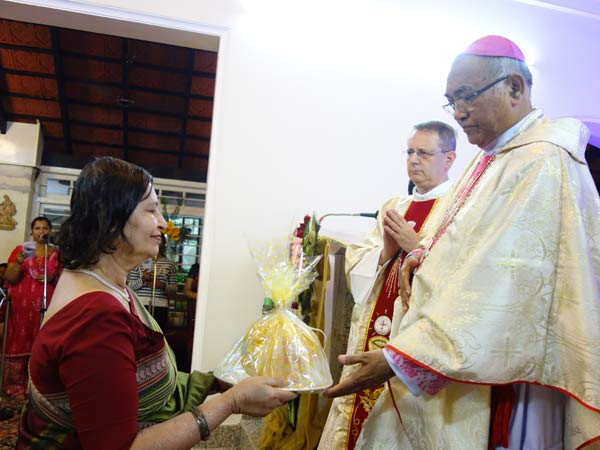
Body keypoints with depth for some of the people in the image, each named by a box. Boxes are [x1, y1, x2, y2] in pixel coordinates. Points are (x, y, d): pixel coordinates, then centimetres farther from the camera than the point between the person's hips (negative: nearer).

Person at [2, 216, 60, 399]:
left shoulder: (57, 254, 8)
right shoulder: (20, 249, 5)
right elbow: (8, 279, 0)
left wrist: (52, 278, -10)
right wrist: (19, 262, -18)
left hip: (45, 307, 1)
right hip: (20, 306, 0)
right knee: (18, 344, 0)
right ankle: (16, 388, 9)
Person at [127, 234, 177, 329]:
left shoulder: (169, 264, 7)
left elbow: (174, 287, 6)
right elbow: (130, 286, 3)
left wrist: (163, 285, -13)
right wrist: (142, 280, -14)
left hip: (160, 307, 1)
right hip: (141, 305, -1)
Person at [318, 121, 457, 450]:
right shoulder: (393, 207, 14)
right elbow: (355, 265, 10)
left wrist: (418, 246, -17)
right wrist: (386, 250, -7)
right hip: (371, 336, 6)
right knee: (358, 422, 13)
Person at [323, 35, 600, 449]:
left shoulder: (543, 164, -20)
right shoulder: (495, 154, 11)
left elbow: (497, 291, -26)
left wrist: (395, 360, -25)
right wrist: (427, 254, -1)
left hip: (492, 382, -8)